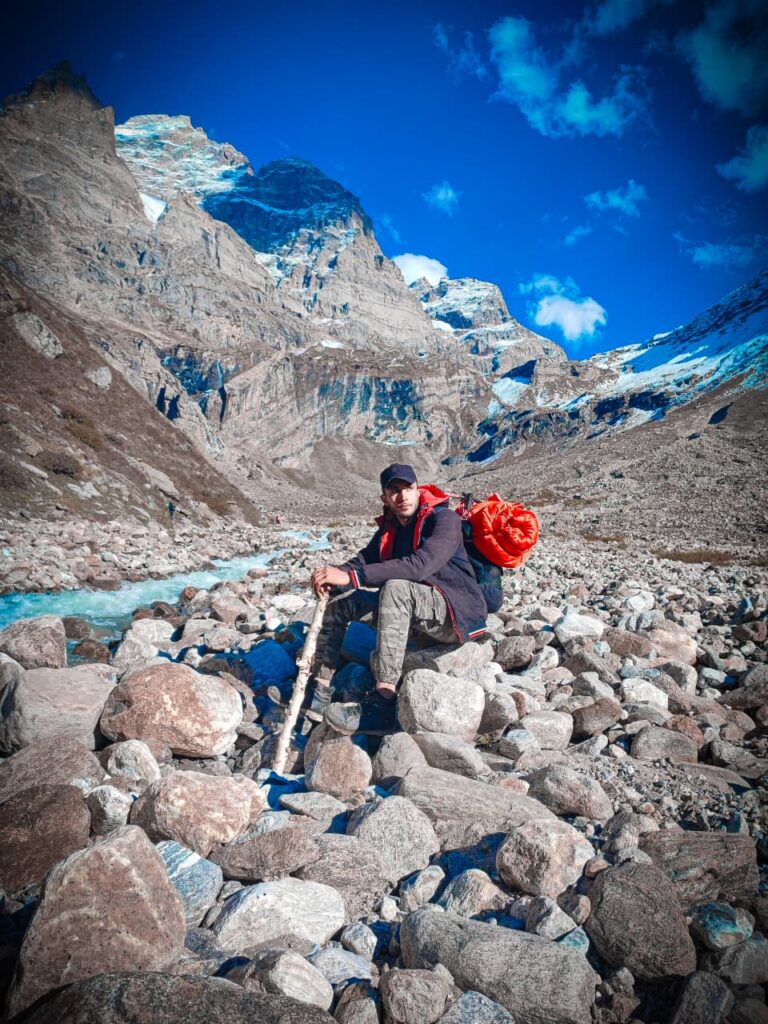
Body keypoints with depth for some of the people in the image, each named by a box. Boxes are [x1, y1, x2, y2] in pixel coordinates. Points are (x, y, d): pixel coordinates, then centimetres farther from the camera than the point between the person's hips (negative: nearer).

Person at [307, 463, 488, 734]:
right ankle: (320, 693, -10)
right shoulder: (389, 526, 9)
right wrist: (335, 574, -27)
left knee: (396, 589, -36)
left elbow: (419, 565, -31)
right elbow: (363, 559, -2)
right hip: (414, 610, 8)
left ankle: (382, 704, -39)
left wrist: (352, 577, -37)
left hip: (458, 613, -7)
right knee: (340, 603, -3)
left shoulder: (444, 519, -15)